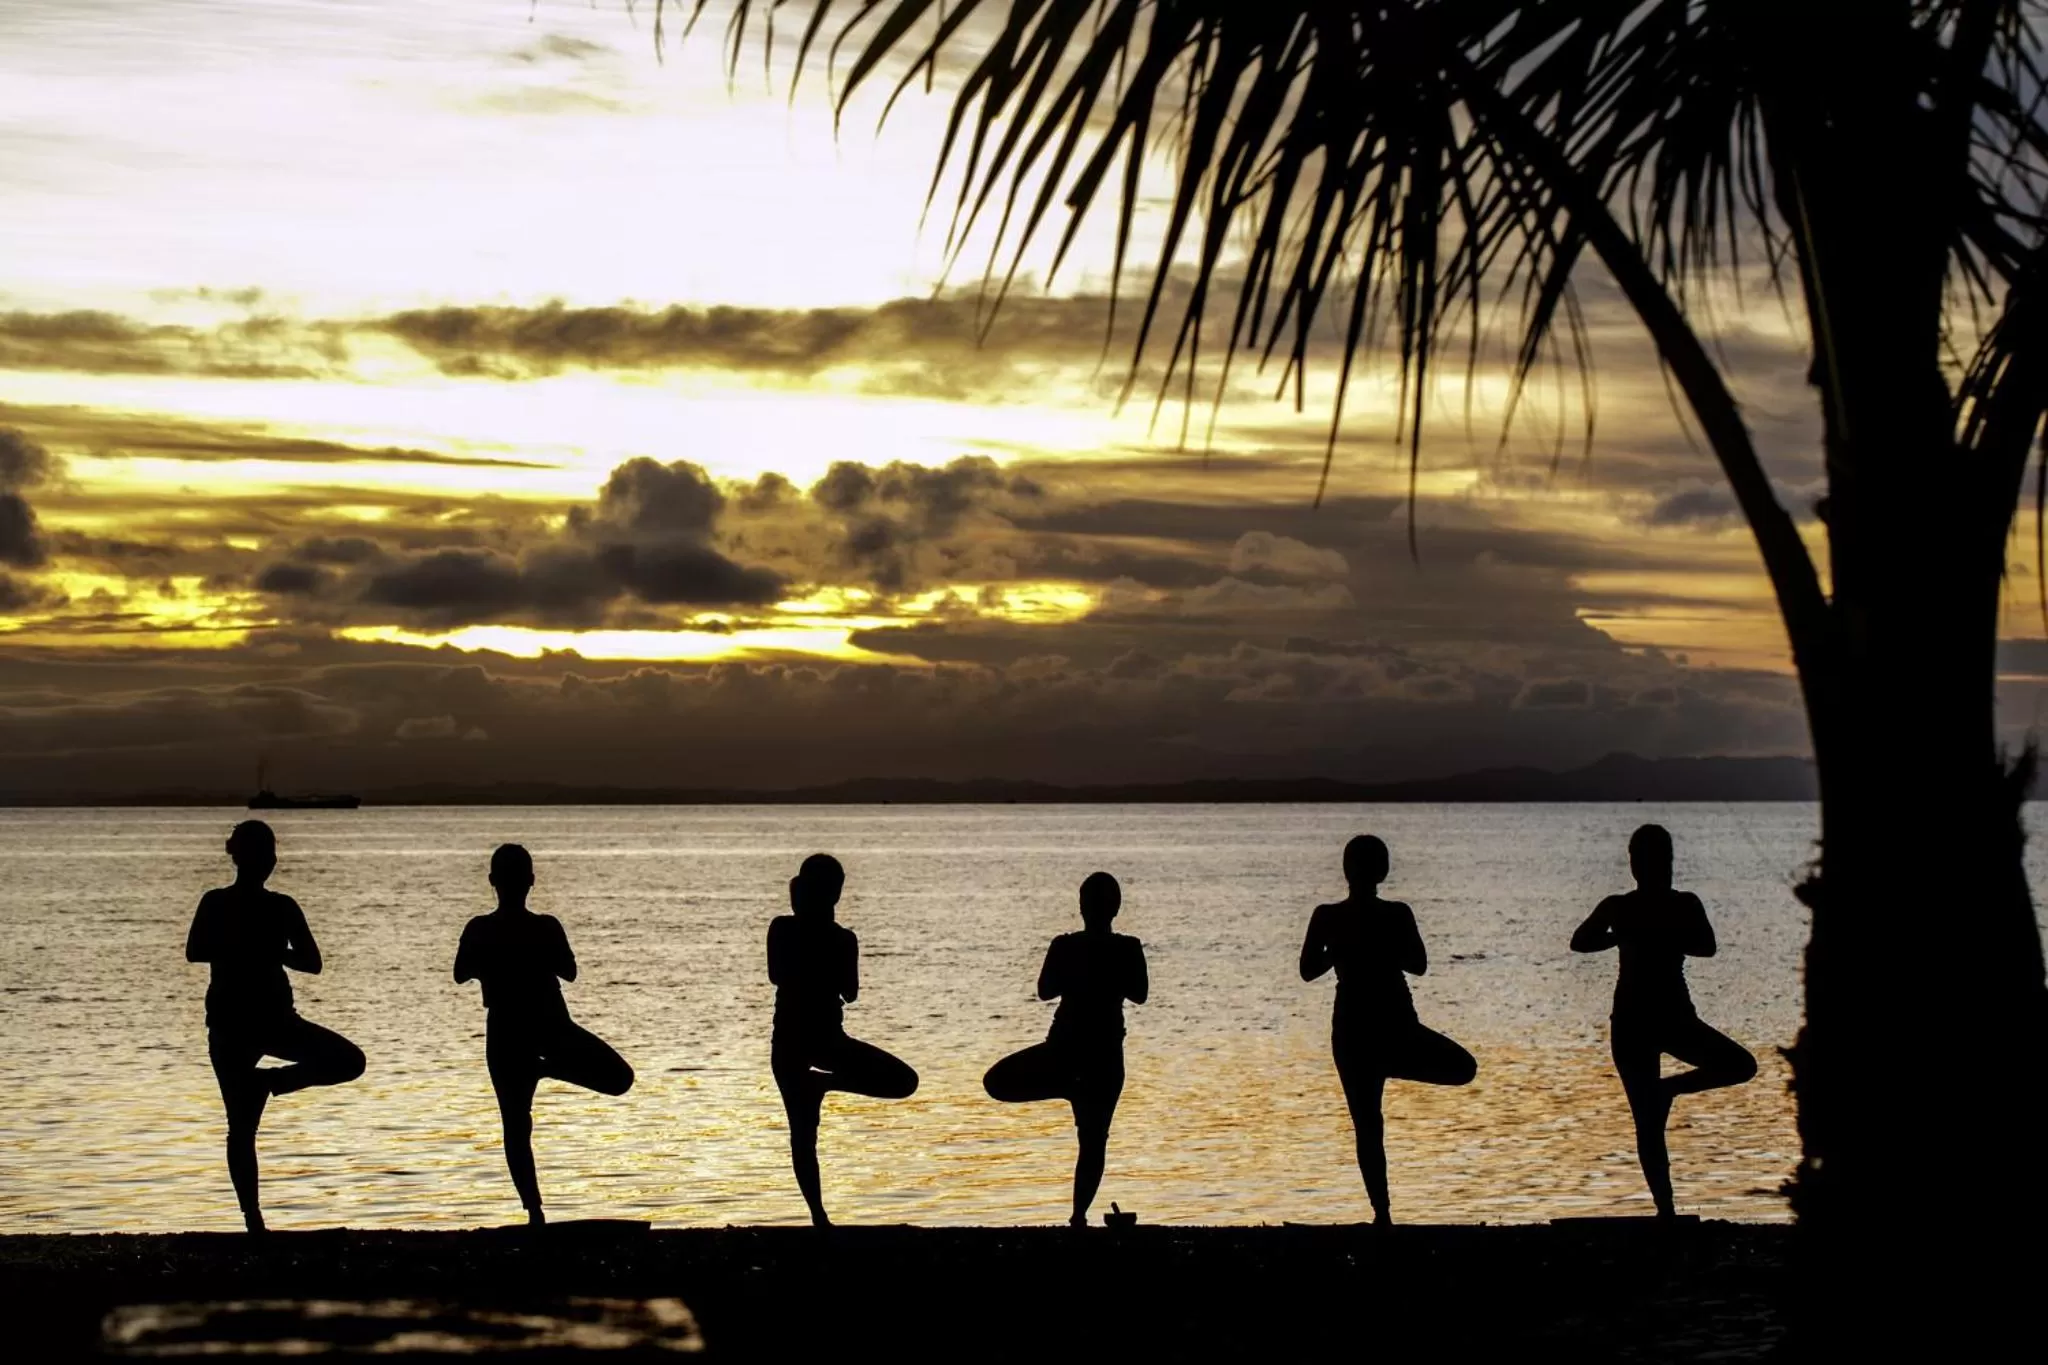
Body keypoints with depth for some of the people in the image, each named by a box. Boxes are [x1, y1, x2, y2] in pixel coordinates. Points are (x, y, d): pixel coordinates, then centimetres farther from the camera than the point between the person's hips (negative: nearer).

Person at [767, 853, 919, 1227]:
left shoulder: (781, 929, -7)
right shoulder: (842, 940, -10)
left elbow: (776, 977, 7)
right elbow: (850, 994, 1)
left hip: (788, 1039, 3)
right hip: (826, 1037, -3)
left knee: (802, 1133, 9)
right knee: (904, 1081, 12)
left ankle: (819, 1216, 2)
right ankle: (824, 1080, 0)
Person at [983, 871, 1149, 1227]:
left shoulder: (1065, 947, -8)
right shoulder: (1129, 950, -8)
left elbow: (1045, 991, 4)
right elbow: (1139, 995, 6)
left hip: (1064, 1049, -2)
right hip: (1106, 1053, 2)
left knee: (997, 1082, 16)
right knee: (1094, 1140, 9)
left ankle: (1070, 1087, -3)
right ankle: (1079, 1215, 2)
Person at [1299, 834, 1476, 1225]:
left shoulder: (1327, 917, -6)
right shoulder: (1398, 915, -9)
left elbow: (1308, 970, 1)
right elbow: (1418, 965, 2)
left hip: (1352, 1031, 2)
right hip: (1397, 1028, -2)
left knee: (1367, 1125, 8)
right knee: (1463, 1068, 22)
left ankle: (1383, 1213, 2)